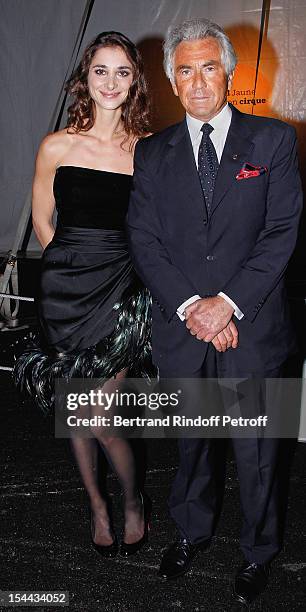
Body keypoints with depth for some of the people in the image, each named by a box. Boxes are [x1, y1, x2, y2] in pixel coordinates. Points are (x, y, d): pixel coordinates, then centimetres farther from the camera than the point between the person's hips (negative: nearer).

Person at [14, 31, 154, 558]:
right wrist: (75, 269, 9)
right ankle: (97, 505, 36)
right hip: (66, 292, 2)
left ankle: (133, 502, 24)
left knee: (97, 419, -5)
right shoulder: (57, 147, 0)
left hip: (123, 292, -2)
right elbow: (42, 221, 11)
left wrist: (116, 271, 2)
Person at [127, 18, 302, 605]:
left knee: (255, 449, 10)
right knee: (190, 444, 19)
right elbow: (144, 240, -1)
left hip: (252, 326, -2)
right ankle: (192, 531, 42)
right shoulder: (152, 152, 7)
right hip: (180, 327, 2)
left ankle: (259, 551, 33)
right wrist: (190, 306, -13)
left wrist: (227, 302, -16)